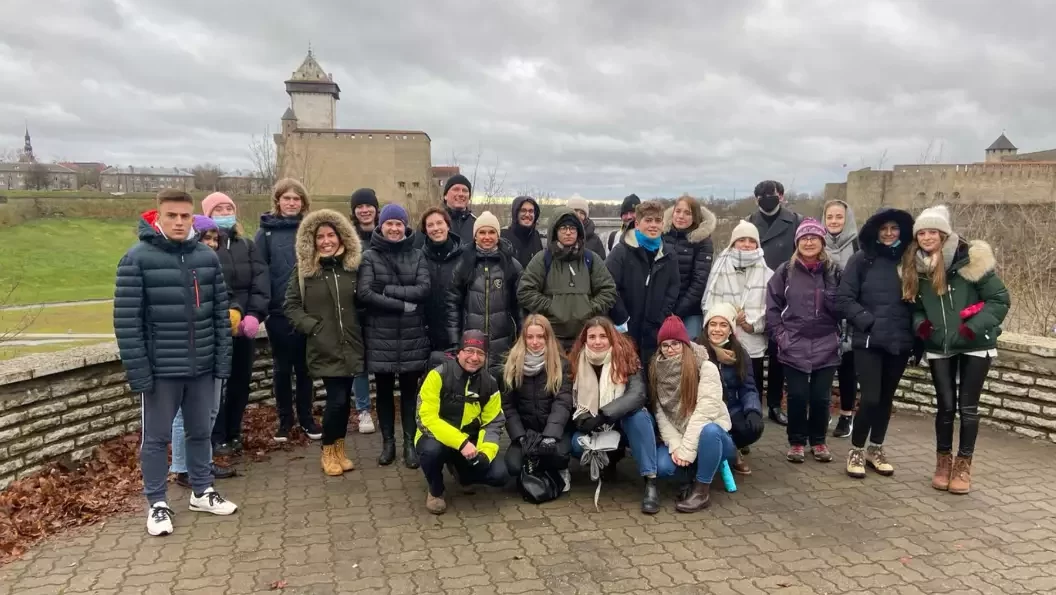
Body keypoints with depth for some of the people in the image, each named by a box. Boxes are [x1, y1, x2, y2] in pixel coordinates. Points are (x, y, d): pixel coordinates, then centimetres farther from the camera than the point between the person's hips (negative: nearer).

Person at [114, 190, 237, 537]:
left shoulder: (208, 257, 4)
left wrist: (223, 360, 3)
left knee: (201, 432, 17)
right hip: (160, 369, -4)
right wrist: (137, 371, -13)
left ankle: (202, 492, 33)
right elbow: (126, 320, -10)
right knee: (156, 438, 10)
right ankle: (157, 503, 24)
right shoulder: (137, 258, -9)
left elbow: (221, 313, 7)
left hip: (202, 367, 4)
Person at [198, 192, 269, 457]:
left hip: (245, 326, 4)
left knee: (241, 382, 11)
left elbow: (261, 282, 1)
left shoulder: (248, 246, 12)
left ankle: (234, 433, 24)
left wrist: (254, 314, -13)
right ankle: (217, 437, 12)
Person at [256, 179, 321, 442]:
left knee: (305, 366, 11)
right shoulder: (266, 232, 0)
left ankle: (306, 417, 24)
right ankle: (285, 419, 23)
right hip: (279, 312, -1)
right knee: (282, 368, 10)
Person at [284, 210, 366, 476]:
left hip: (350, 346, 3)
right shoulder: (304, 270, 0)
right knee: (337, 399, -9)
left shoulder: (353, 266, 6)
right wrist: (312, 327, -10)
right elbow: (291, 306, 1)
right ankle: (328, 451, 14)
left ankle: (339, 448, 28)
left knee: (344, 399, 9)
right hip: (324, 348, -3)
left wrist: (360, 328, 2)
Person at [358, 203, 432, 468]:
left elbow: (424, 290, -8)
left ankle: (410, 443, 16)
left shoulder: (417, 255, 5)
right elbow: (364, 293, -12)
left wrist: (387, 290, -14)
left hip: (412, 337, 0)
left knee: (409, 389, 6)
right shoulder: (370, 257, 1)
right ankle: (388, 441, 22)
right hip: (380, 337, 0)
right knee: (384, 390, 10)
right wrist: (402, 304, -14)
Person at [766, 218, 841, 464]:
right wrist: (780, 336, -5)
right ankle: (796, 442, 18)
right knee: (798, 396, 0)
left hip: (826, 347, 1)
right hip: (794, 346, -1)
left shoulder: (833, 272, 4)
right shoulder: (785, 271, 1)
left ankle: (818, 441, 24)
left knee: (821, 396, 5)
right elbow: (772, 307, 1)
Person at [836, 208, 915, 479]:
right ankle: (856, 451, 11)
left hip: (899, 342, 3)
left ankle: (876, 450, 28)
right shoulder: (861, 260, -2)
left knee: (886, 397, 12)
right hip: (868, 341, -3)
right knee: (871, 398, -9)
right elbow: (843, 299, -6)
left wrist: (915, 330, -1)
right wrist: (867, 320, -14)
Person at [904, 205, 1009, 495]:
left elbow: (1000, 300, -10)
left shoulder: (970, 259, -15)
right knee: (945, 405, 7)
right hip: (939, 347, 3)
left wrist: (974, 327, -21)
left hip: (975, 345, -3)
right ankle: (943, 460, 23)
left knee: (968, 406, 3)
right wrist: (920, 325, -9)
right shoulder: (915, 267, 0)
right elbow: (916, 305, 11)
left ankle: (964, 464, 18)